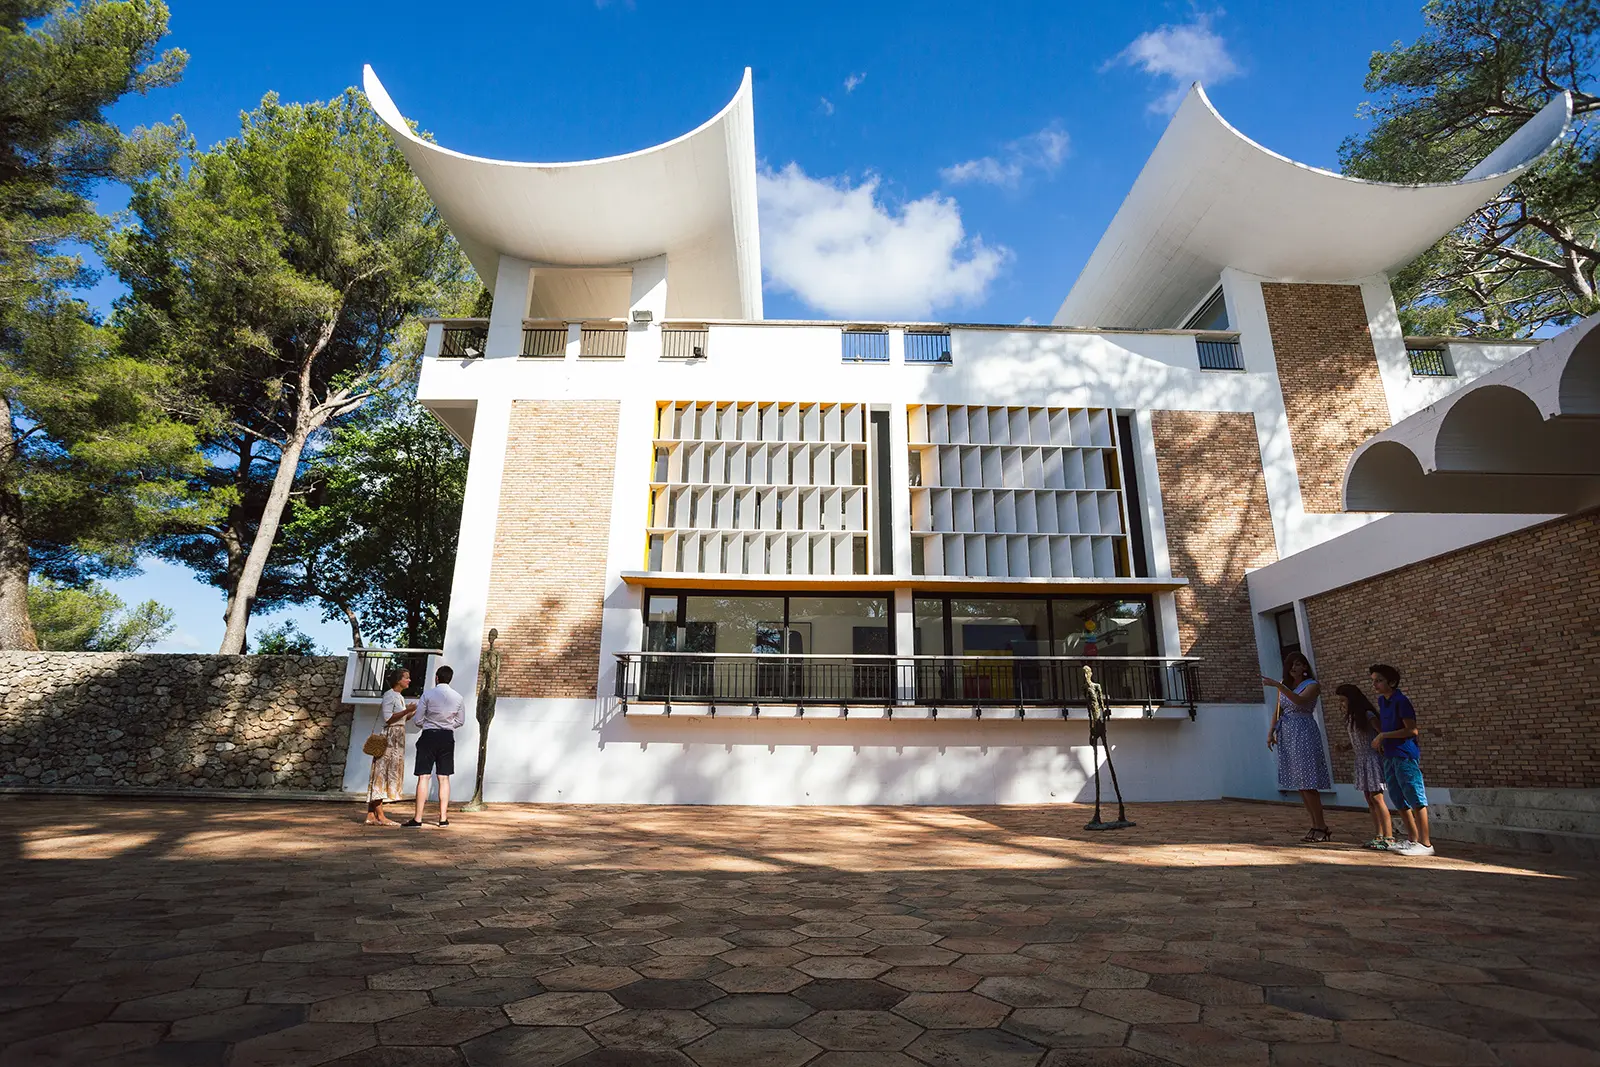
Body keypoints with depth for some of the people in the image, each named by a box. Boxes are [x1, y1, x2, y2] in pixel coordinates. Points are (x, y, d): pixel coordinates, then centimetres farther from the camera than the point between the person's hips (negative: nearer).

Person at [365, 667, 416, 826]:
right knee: (383, 773, -6)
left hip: (397, 738, 9)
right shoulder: (389, 695, -9)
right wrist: (407, 711, -19)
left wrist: (413, 712, 9)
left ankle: (371, 815, 10)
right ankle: (380, 815, -5)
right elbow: (388, 718, -16)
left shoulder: (400, 697, 19)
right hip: (388, 737, -9)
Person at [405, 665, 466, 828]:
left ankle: (418, 818, -2)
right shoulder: (459, 698, 2)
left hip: (429, 736, -3)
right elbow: (460, 721, 9)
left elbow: (418, 721, -3)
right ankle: (443, 818, 9)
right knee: (444, 778, 8)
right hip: (448, 737, 3)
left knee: (423, 777, -1)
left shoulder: (428, 695, -7)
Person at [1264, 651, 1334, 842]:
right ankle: (1316, 825, 17)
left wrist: (1277, 685, -33)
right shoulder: (1284, 685, 13)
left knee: (1306, 783, -8)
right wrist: (1270, 731, 3)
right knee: (1298, 783, 8)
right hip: (1286, 735, 6)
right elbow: (1278, 712, 13)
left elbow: (1299, 700, -25)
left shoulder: (1312, 685, -4)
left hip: (1304, 734, -6)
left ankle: (1321, 827, 1)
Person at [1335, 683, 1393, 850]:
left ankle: (1389, 838, -6)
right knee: (1369, 799, 8)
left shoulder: (1367, 715, -13)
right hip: (1361, 761, 8)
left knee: (1376, 798, -9)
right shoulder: (1351, 718, 12)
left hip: (1373, 759, -8)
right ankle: (1378, 837, 12)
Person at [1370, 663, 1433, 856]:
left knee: (1415, 798, -5)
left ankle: (1426, 844, 0)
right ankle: (1413, 840, 23)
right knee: (1398, 799, 14)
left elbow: (1412, 730, -18)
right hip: (1390, 756, 9)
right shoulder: (1382, 701, 13)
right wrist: (1380, 740, 13)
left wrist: (1384, 736, -17)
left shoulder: (1401, 701, -13)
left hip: (1405, 755, -9)